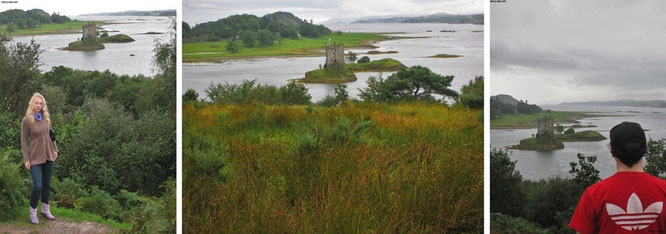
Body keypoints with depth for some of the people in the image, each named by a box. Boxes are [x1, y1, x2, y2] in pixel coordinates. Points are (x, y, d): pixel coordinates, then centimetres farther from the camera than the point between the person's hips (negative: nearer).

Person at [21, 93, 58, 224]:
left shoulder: (45, 117, 1)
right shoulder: (26, 120, -13)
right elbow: (24, 141, -10)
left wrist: (55, 149, 12)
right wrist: (26, 160, -13)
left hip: (48, 155, 5)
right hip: (35, 157, -5)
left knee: (46, 184, 13)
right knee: (37, 186, -11)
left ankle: (45, 210, 26)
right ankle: (33, 212, 6)